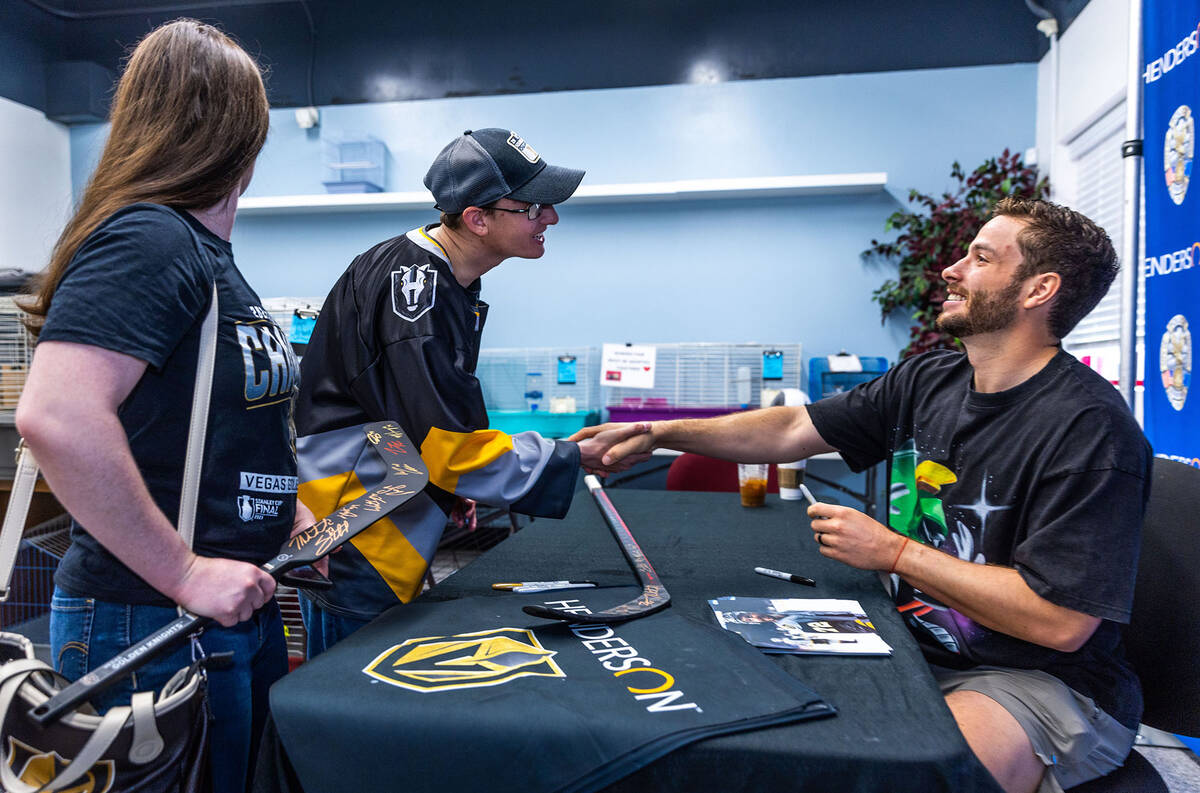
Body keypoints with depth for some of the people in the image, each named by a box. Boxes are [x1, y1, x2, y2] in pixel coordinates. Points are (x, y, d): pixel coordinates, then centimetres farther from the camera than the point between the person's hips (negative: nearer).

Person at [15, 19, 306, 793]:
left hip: (236, 606, 9)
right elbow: (55, 417, -31)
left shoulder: (211, 256, 11)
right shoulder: (149, 240, -18)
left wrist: (288, 515, 11)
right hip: (155, 626, -9)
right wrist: (185, 574, -24)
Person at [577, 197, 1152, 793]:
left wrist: (893, 552, -18)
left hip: (1046, 683, -6)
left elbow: (1062, 622, -24)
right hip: (919, 651, 6)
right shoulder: (926, 381, 4)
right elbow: (794, 430, 7)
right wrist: (662, 432, 0)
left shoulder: (1090, 430, -19)